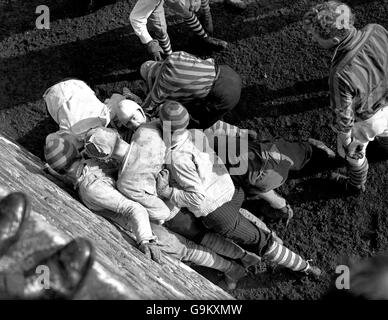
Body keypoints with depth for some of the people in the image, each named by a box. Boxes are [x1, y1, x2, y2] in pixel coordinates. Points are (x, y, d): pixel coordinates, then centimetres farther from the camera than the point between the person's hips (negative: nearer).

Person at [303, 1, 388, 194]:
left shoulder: (340, 75, -45)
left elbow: (343, 116, -27)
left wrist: (345, 140, -7)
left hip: (363, 120, -5)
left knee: (354, 153, 28)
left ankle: (356, 186, 58)